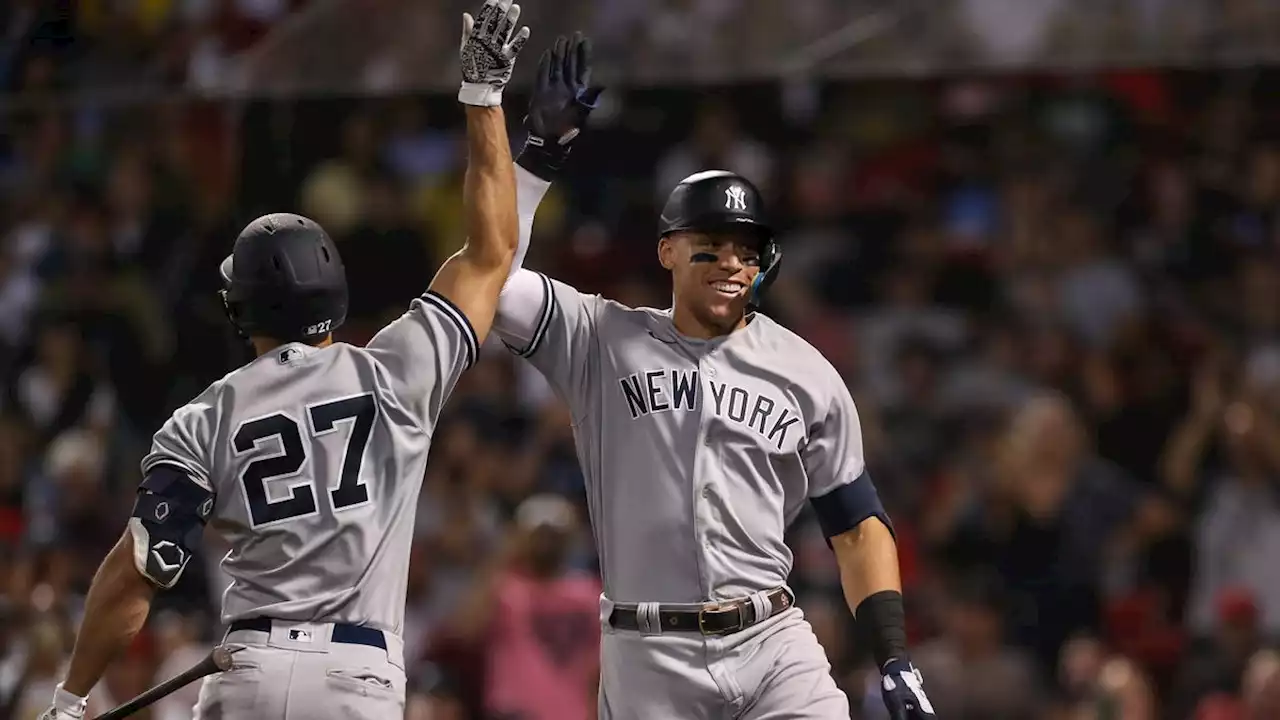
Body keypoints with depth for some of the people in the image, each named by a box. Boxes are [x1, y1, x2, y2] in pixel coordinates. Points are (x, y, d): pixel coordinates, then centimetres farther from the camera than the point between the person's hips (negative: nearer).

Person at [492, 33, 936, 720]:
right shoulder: (602, 340, 6)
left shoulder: (805, 374, 9)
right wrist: (542, 150, -12)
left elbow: (857, 525, 11)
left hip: (773, 647, 1)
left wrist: (894, 659, 1)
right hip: (646, 662, -1)